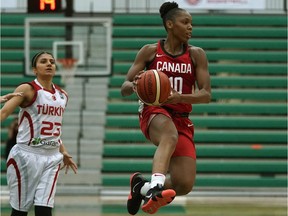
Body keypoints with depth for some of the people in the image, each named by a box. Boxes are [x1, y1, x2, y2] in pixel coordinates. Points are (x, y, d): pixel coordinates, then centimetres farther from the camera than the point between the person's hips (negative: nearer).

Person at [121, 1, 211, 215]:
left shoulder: (196, 55, 4)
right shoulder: (149, 51, 1)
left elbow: (206, 95, -3)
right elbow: (124, 88, 1)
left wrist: (180, 97, -23)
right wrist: (134, 86, -25)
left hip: (182, 119, 3)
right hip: (154, 112, -3)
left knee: (185, 185, -10)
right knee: (170, 136, -41)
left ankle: (142, 186, 17)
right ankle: (155, 186, -59)